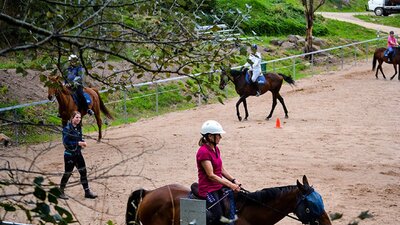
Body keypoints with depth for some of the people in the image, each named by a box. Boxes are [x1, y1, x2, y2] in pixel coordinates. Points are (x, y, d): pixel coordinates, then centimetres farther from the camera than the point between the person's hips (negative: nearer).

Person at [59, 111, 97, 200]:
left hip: (78, 153, 7)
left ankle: (87, 192, 14)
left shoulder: (78, 128, 6)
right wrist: (78, 143, -23)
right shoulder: (67, 128, -16)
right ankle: (61, 192, 21)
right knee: (67, 173, 4)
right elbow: (66, 142, -21)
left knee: (83, 172, 6)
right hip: (69, 155, -7)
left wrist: (83, 142, -5)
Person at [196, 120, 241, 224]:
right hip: (208, 189, -9)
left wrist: (234, 180, -2)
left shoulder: (216, 149, 11)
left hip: (219, 186, 9)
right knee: (217, 216, -13)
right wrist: (230, 184, -22)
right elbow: (211, 175, -21)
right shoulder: (203, 152, -17)